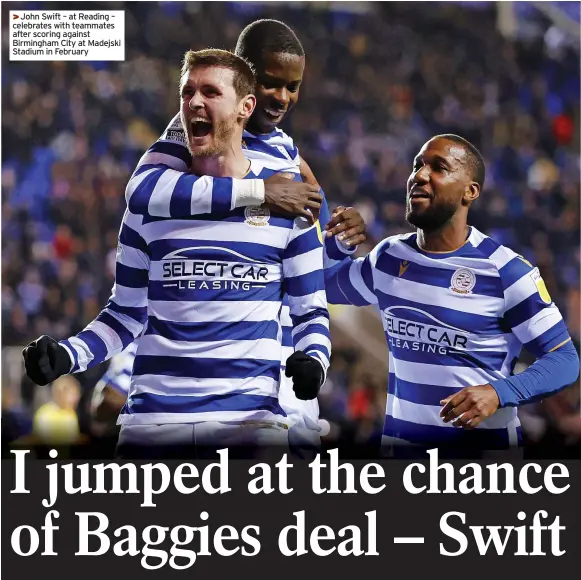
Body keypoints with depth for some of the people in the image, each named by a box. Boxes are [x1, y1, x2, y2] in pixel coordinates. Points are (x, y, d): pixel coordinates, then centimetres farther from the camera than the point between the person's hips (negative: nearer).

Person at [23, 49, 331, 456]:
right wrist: (66, 356, -5)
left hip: (252, 418, -1)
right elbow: (126, 313, 12)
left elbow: (311, 312, 9)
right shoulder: (150, 190, 8)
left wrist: (314, 360, -12)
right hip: (152, 419, 1)